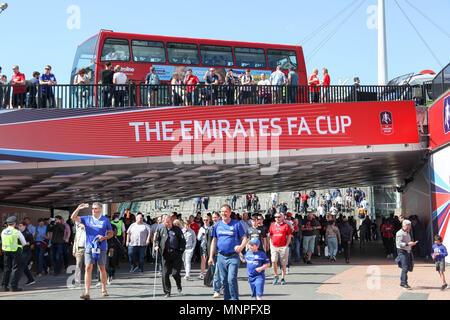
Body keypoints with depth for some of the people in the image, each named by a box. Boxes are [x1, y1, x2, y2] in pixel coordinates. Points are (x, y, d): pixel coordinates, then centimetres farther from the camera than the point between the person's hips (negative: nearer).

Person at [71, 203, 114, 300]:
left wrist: (104, 237, -10)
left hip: (101, 248, 0)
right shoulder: (87, 219, 8)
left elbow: (111, 233, 9)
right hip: (89, 248, 0)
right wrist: (78, 209, -13)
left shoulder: (105, 220, 5)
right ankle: (87, 293, -14)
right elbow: (73, 218, 2)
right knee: (88, 268, -10)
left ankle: (104, 289, 27)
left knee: (102, 268, 10)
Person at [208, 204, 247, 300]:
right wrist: (211, 257, 10)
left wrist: (241, 246, -21)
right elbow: (214, 241, 14)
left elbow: (244, 238, 0)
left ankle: (234, 298, -5)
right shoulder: (217, 225, 10)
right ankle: (227, 298, 19)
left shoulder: (236, 224, 0)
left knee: (232, 279, -14)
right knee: (224, 281, 8)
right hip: (221, 257, 4)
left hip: (233, 256, -4)